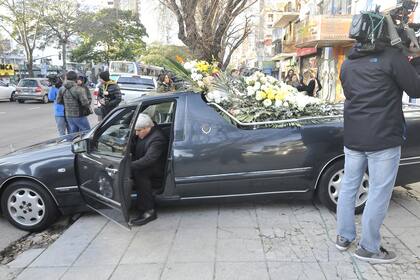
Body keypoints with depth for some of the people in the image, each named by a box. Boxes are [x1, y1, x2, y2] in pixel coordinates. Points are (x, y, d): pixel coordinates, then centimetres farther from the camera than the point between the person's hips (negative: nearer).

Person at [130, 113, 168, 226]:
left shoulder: (157, 138, -25)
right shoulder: (142, 134, 5)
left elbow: (148, 159, -34)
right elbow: (135, 149, 17)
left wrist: (130, 166, -40)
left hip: (156, 169, -9)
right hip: (144, 166, 10)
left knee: (139, 172, -35)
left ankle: (148, 211, -31)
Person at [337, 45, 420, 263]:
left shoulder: (347, 63, 11)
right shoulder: (392, 57, -9)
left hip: (353, 137, 7)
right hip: (383, 138, -6)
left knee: (348, 186, 15)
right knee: (379, 194, 3)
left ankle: (344, 237, 26)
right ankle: (368, 248, 13)